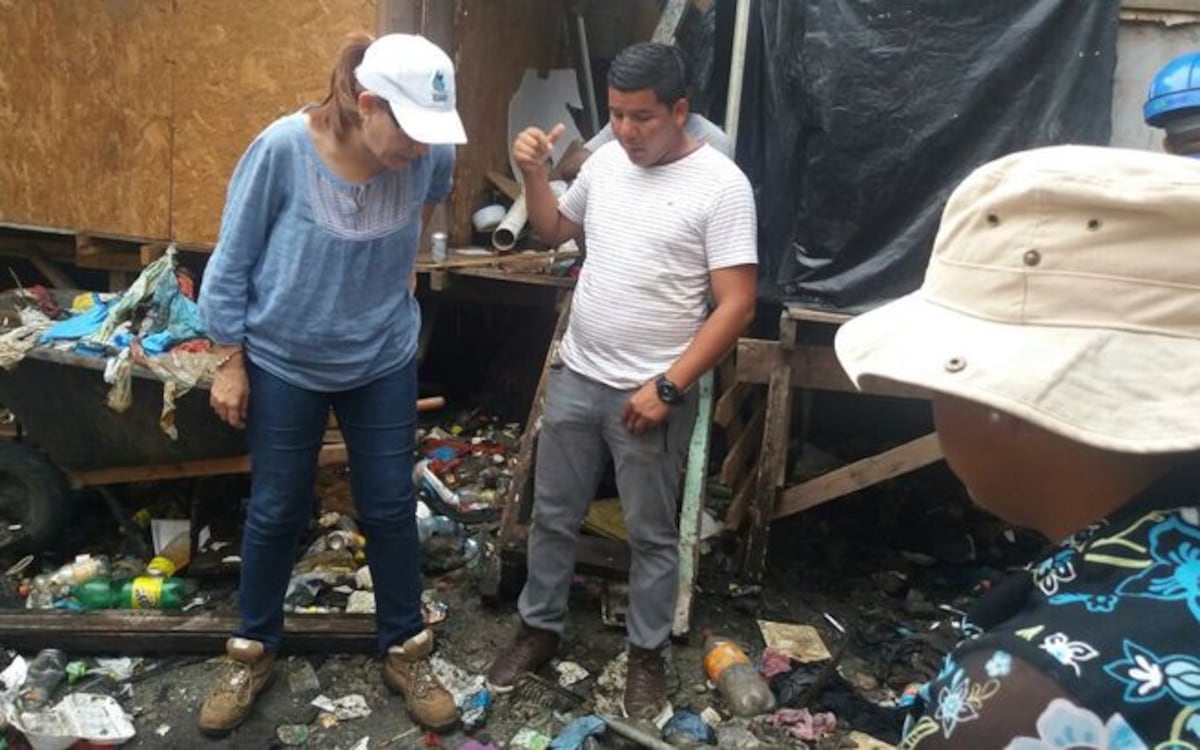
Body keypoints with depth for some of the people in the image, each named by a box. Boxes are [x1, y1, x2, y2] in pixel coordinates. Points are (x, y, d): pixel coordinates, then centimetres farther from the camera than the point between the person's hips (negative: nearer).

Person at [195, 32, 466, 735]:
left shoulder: (433, 156, -15)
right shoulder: (283, 149, -23)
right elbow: (232, 262, -11)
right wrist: (231, 363, -7)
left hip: (385, 362, 2)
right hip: (284, 365, -2)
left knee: (391, 508, 10)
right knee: (276, 511, 12)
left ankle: (406, 651, 30)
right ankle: (255, 650, 34)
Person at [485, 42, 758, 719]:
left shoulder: (721, 185, -14)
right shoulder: (606, 160, 4)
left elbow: (737, 304, -16)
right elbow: (555, 230, 21)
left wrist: (668, 386, -20)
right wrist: (535, 173, 2)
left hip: (651, 393, -5)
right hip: (575, 378, 6)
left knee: (651, 535, 11)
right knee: (553, 516, 17)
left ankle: (648, 655, 31)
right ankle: (540, 630, 36)